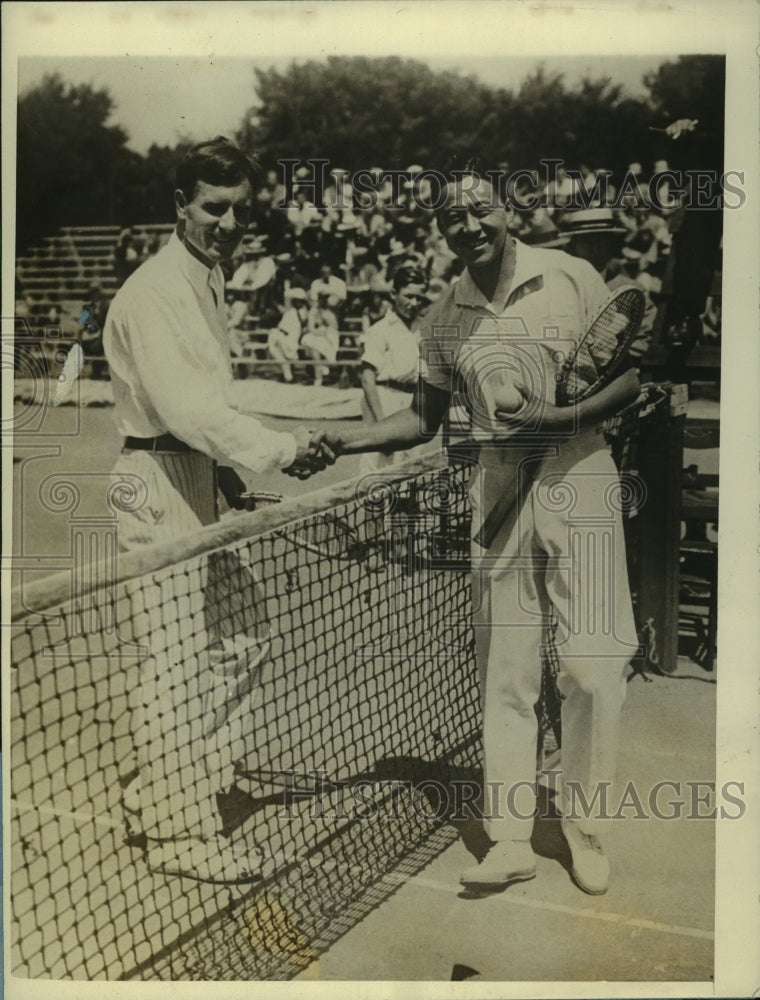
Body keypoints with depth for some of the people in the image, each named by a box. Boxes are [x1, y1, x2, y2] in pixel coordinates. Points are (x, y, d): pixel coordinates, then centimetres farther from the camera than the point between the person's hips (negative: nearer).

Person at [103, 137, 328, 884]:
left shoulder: (209, 279, 16)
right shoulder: (154, 293, -15)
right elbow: (185, 405, -26)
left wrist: (230, 471, 14)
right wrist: (279, 450, -27)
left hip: (197, 478, 10)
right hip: (158, 483, -10)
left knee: (241, 631, 15)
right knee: (179, 658, -6)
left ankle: (159, 784, 29)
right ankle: (176, 830, 8)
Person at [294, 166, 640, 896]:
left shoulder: (571, 278, -2)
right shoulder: (444, 319, 8)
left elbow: (630, 376, 0)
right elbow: (424, 419, 15)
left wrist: (562, 416, -16)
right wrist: (349, 441, -1)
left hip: (577, 477, -3)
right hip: (498, 487, 3)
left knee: (593, 668, -3)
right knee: (504, 672, 6)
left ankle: (582, 821, 20)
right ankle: (511, 840, 18)